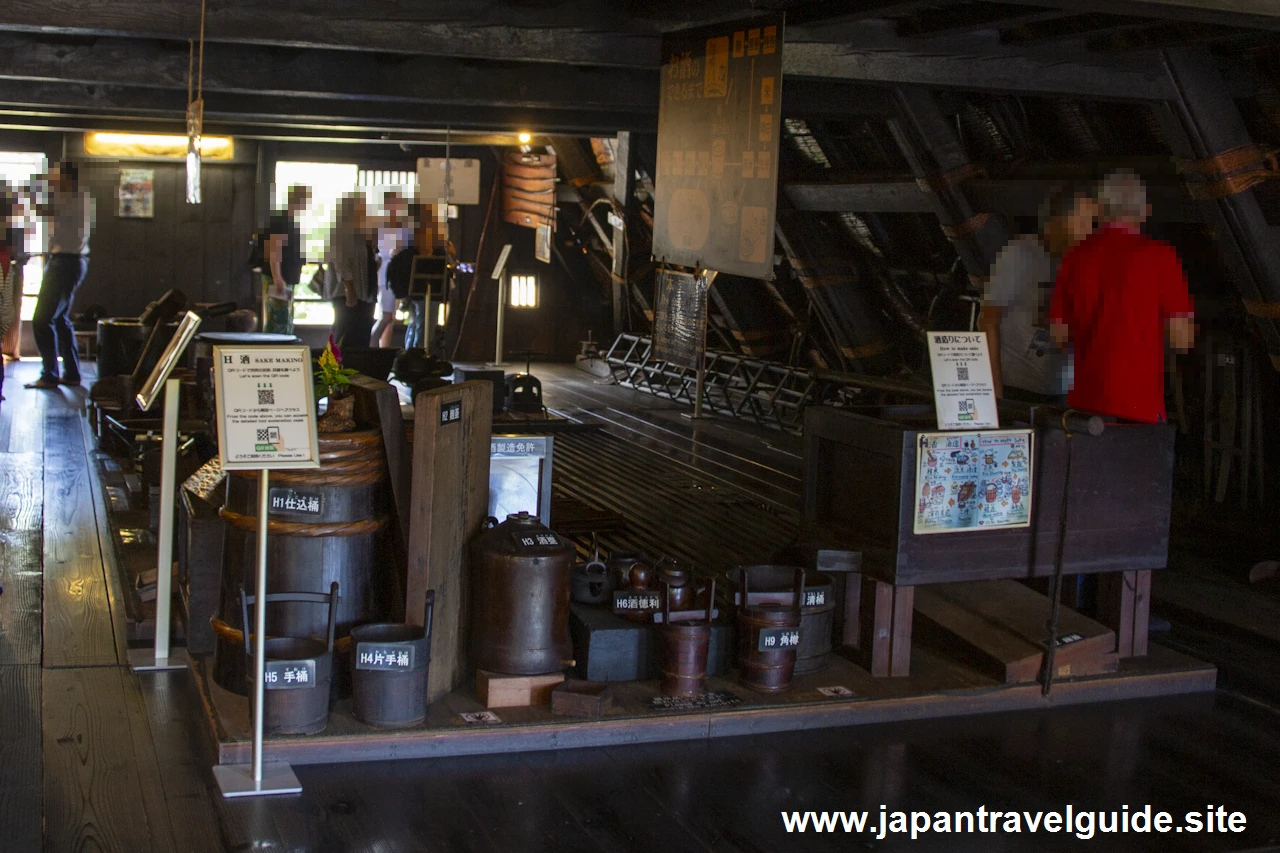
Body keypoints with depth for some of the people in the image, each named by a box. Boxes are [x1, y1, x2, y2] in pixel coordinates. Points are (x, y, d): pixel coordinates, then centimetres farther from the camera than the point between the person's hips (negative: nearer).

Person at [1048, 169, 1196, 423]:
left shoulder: (1076, 256, 4)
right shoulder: (1159, 256, -5)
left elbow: (1058, 336, 10)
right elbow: (1181, 339, -5)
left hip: (1083, 402, 4)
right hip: (1138, 405, -4)